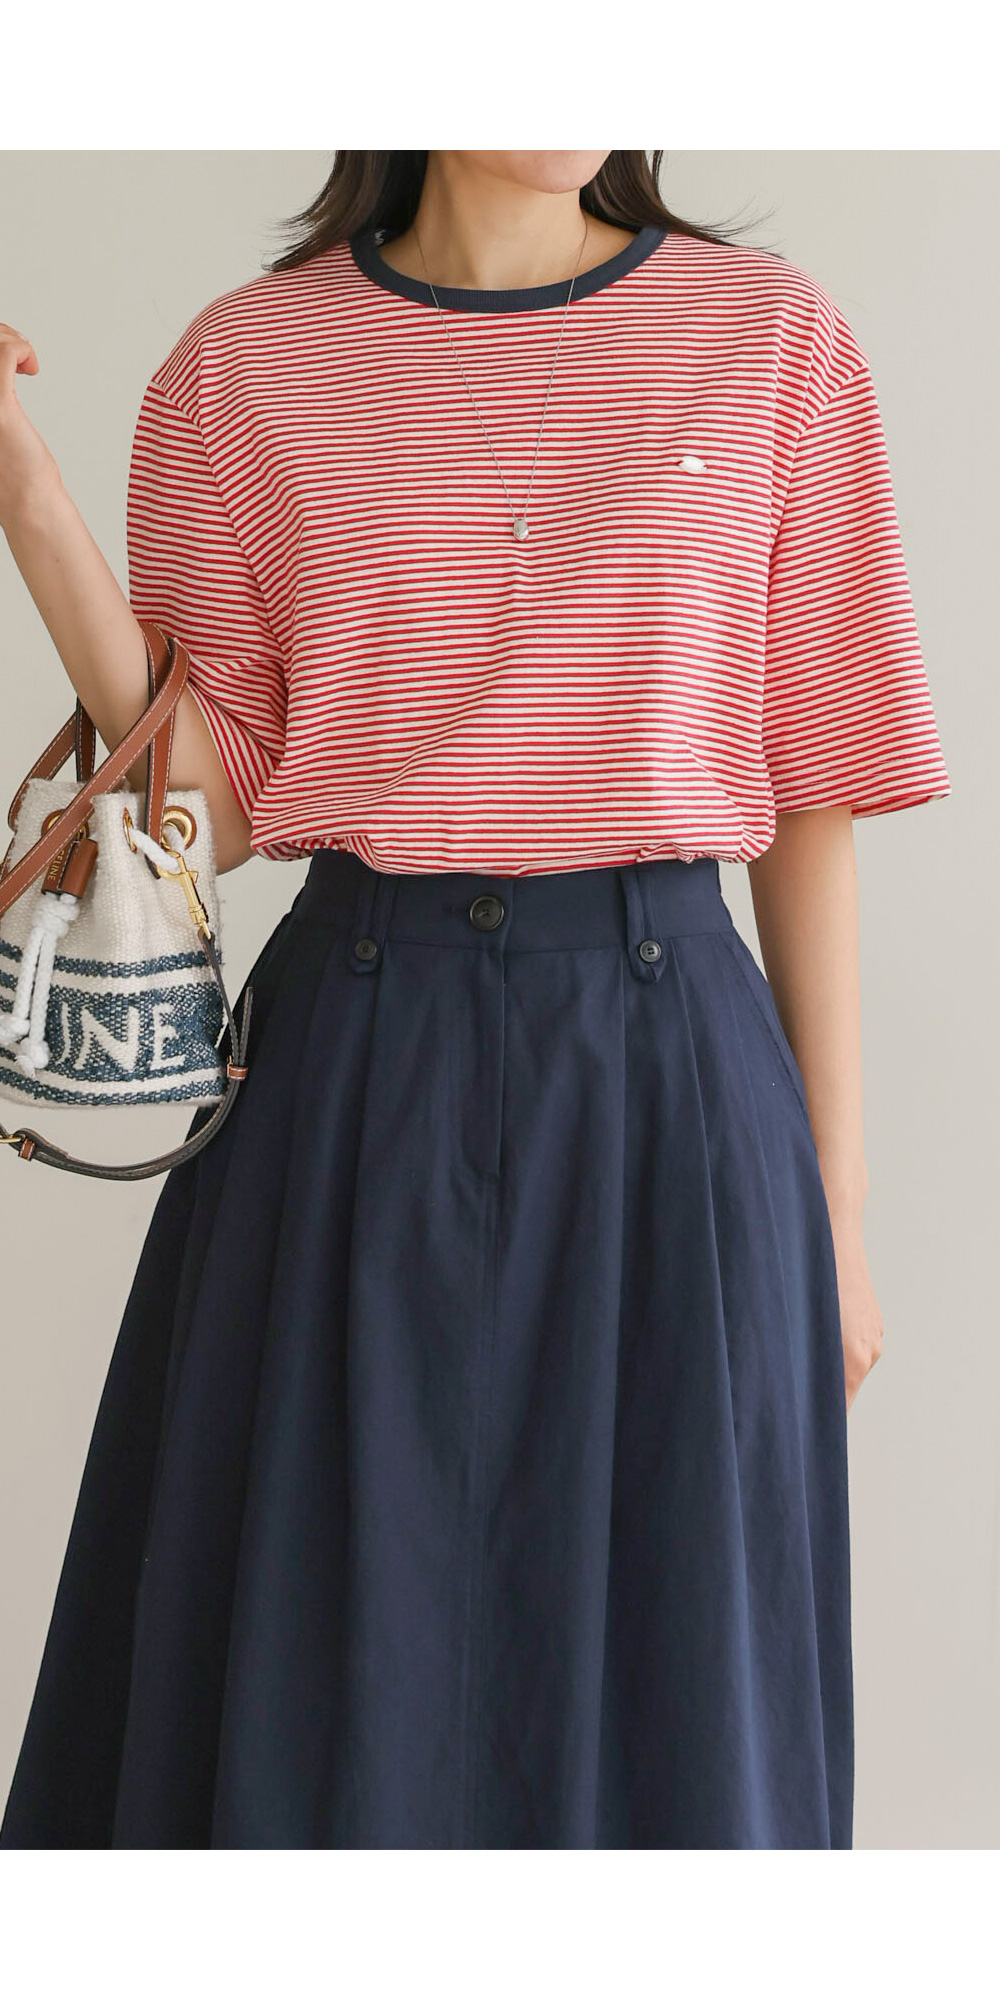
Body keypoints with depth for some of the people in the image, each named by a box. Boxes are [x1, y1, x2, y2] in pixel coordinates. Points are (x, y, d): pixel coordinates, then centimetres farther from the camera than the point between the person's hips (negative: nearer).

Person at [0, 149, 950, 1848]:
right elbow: (207, 801, 2)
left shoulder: (772, 338, 4)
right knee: (317, 1694, 8)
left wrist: (837, 1211, 3)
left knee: (655, 1687, 9)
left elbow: (813, 796, 4)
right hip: (354, 1075, 0)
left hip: (673, 1067, 0)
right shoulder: (244, 364, 4)